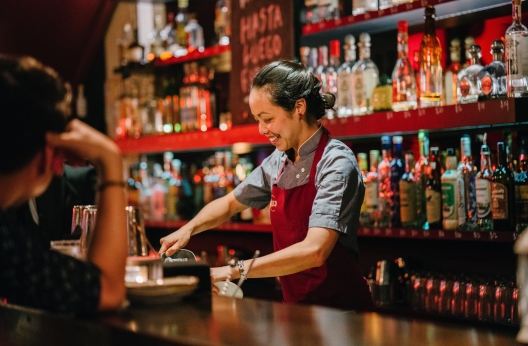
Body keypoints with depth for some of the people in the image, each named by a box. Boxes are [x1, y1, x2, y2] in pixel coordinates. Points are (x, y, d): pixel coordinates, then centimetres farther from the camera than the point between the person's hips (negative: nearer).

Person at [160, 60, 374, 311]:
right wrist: (188, 229, 5)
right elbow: (230, 203, 22)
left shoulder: (335, 163, -14)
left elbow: (314, 251, -24)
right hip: (297, 308, 6)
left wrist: (235, 271, -22)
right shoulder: (279, 161, 6)